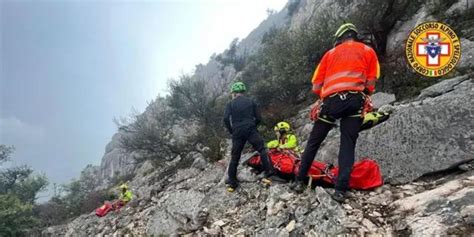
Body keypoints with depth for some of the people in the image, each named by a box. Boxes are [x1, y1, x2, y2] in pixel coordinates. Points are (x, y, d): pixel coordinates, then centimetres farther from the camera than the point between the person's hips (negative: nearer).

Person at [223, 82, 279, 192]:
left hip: (237, 132, 1)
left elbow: (226, 118, -7)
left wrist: (231, 130, 6)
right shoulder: (251, 102, 12)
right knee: (262, 150, 3)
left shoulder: (230, 104, 9)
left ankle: (231, 183, 15)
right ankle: (268, 175, -10)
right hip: (251, 130, -1)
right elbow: (259, 118, 7)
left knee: (234, 157, 9)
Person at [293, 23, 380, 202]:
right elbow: (371, 84, 8)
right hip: (355, 100, 0)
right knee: (347, 146, 4)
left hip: (331, 100, 0)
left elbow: (315, 87, 12)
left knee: (313, 142, 10)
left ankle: (300, 181, 15)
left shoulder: (330, 53, 19)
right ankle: (341, 190, -3)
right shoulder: (368, 51, 18)